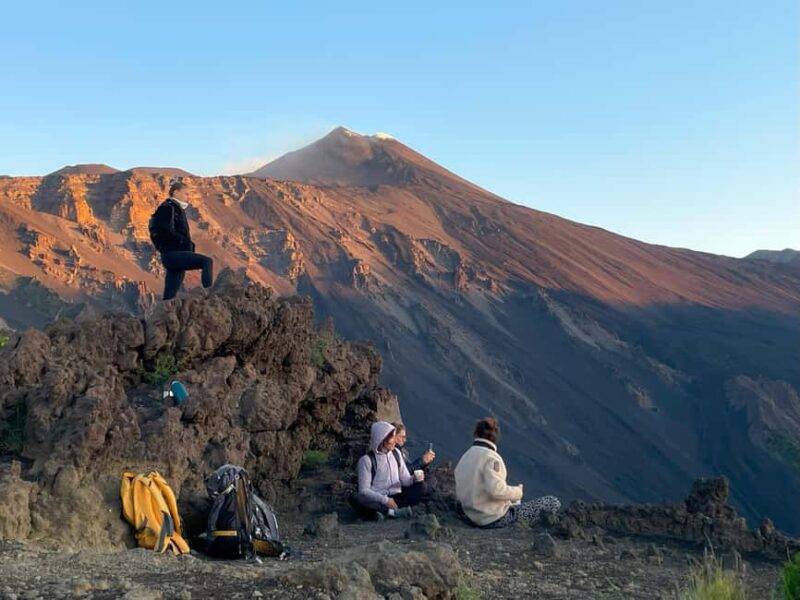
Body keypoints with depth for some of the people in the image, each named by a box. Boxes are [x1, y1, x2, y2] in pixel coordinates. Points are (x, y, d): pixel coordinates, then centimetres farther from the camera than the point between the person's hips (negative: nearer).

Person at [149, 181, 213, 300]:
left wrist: (189, 245, 10)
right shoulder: (167, 208, -4)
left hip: (177, 255, 10)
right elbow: (167, 232, -17)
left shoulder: (177, 209, 25)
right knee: (207, 262, -25)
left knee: (170, 296, 6)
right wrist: (186, 243, -12)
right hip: (173, 254, -10)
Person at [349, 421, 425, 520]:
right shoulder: (367, 460, -7)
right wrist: (385, 500, -23)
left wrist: (413, 479, -12)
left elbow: (405, 479, 11)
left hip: (395, 498, 4)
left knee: (420, 488, -20)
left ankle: (384, 512, -28)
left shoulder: (396, 453, 8)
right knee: (355, 499, -33)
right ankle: (393, 511, -33)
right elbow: (364, 490, -12)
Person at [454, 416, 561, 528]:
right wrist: (518, 491, -12)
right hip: (496, 519, -9)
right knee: (553, 503, -3)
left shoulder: (464, 458, 5)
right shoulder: (490, 457, -19)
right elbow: (496, 490, -31)